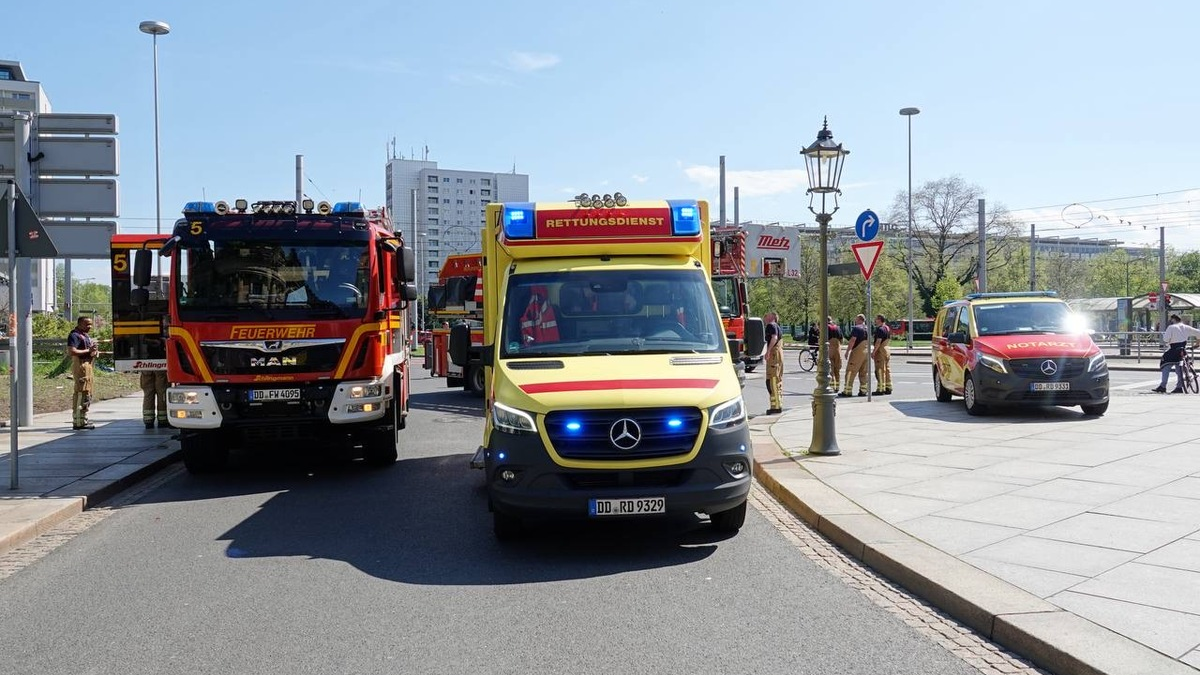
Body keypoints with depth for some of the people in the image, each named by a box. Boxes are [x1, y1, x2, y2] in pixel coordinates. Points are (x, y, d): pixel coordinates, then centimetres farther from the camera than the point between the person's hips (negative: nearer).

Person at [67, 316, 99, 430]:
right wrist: (88, 350, -18)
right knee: (81, 393, -12)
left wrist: (94, 352, 13)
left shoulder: (86, 336, 21)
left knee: (87, 393, 16)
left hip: (87, 364, 11)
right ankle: (79, 422, -12)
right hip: (80, 365, -11)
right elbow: (71, 351, -24)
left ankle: (83, 419, 26)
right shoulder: (75, 335, -11)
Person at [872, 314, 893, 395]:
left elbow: (878, 342, -22)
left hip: (880, 351, -10)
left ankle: (881, 389, -8)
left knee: (880, 370, -7)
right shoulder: (887, 328, 14)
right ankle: (888, 388, 15)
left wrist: (873, 352, -20)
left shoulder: (880, 329, -16)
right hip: (886, 350, 10)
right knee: (887, 369, 11)